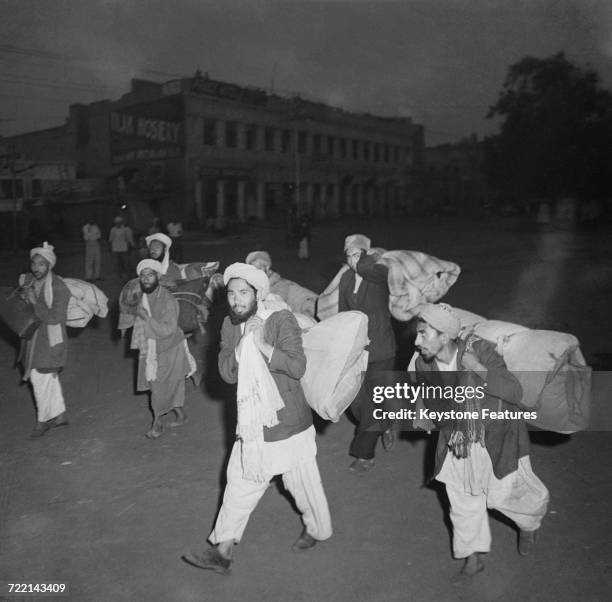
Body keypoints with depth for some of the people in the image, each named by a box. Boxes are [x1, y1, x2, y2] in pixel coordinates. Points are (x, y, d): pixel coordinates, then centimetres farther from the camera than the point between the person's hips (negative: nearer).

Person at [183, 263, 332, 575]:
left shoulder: (281, 320, -15)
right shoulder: (230, 326, 1)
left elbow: (298, 367, -23)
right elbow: (227, 373, -7)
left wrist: (262, 345, -30)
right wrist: (244, 341, -20)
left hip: (288, 424, -4)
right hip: (251, 425, 5)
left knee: (302, 484, 13)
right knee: (239, 482, 10)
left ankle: (317, 529, 39)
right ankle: (222, 552, 21)